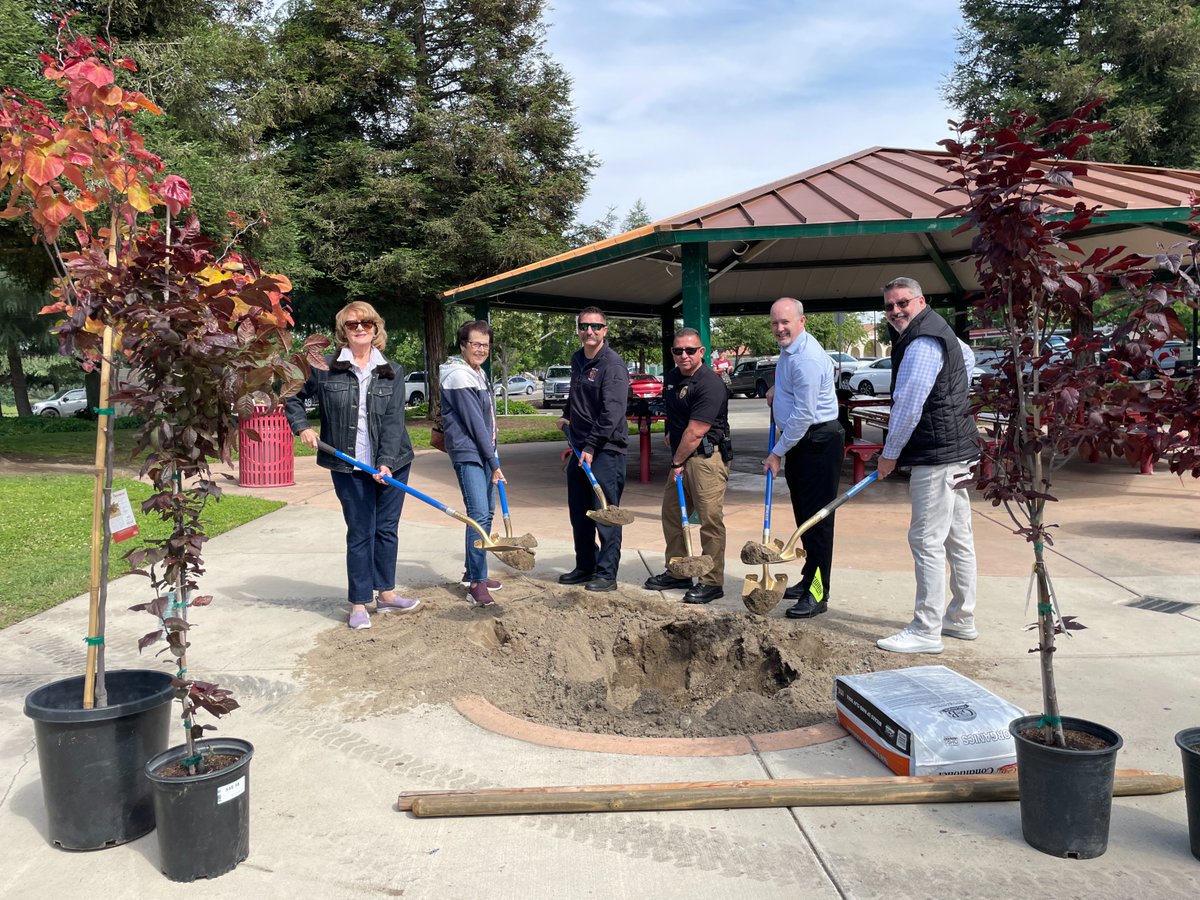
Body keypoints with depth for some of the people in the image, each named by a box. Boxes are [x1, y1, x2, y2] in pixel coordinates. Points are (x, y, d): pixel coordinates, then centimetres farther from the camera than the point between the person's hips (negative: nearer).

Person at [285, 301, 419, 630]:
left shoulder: (392, 372, 0)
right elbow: (293, 396, 12)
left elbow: (394, 420, -8)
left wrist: (387, 462, -18)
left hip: (391, 463, 2)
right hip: (349, 467, -2)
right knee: (360, 534, 3)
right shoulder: (325, 369, -2)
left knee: (387, 529, 12)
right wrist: (302, 426, -3)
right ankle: (359, 603, 14)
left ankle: (385, 593, 28)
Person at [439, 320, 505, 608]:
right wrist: (494, 462, -15)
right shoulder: (459, 376, -14)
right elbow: (474, 423, -17)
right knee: (479, 515, -16)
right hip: (467, 453, -10)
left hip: (484, 452, 10)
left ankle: (473, 572, 26)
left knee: (486, 512, 14)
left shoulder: (479, 373, 15)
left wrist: (493, 458, 16)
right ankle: (476, 584, -13)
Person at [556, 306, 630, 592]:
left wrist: (591, 446, -22)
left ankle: (607, 574, 5)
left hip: (606, 450, -8)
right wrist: (568, 417, 20)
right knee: (579, 512, 14)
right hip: (580, 448, 8)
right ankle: (585, 567, 27)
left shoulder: (612, 364, -13)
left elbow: (612, 412, -21)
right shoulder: (577, 360, 13)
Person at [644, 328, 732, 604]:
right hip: (682, 456, 10)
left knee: (710, 520, -7)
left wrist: (677, 462, -11)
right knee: (671, 515, 15)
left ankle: (712, 583, -1)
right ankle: (678, 573, 27)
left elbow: (695, 432, -19)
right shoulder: (674, 377, 12)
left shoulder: (710, 384, -17)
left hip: (707, 458, -10)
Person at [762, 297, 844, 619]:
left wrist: (778, 453, -14)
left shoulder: (807, 358, -21)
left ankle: (818, 593, -4)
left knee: (817, 517, -7)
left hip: (818, 442, -10)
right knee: (803, 514, 16)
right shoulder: (788, 348, 11)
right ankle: (808, 579, 27)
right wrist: (777, 392, 16)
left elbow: (804, 415, -21)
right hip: (797, 441, 10)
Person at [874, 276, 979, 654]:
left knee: (927, 540, -7)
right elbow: (967, 357, 36)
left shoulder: (921, 344, -18)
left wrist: (889, 454, -8)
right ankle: (961, 619, 27)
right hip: (956, 450, 11)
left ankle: (926, 631, -2)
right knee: (958, 537, 16)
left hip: (937, 456, -11)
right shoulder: (936, 331, 16)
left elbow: (907, 407, -18)